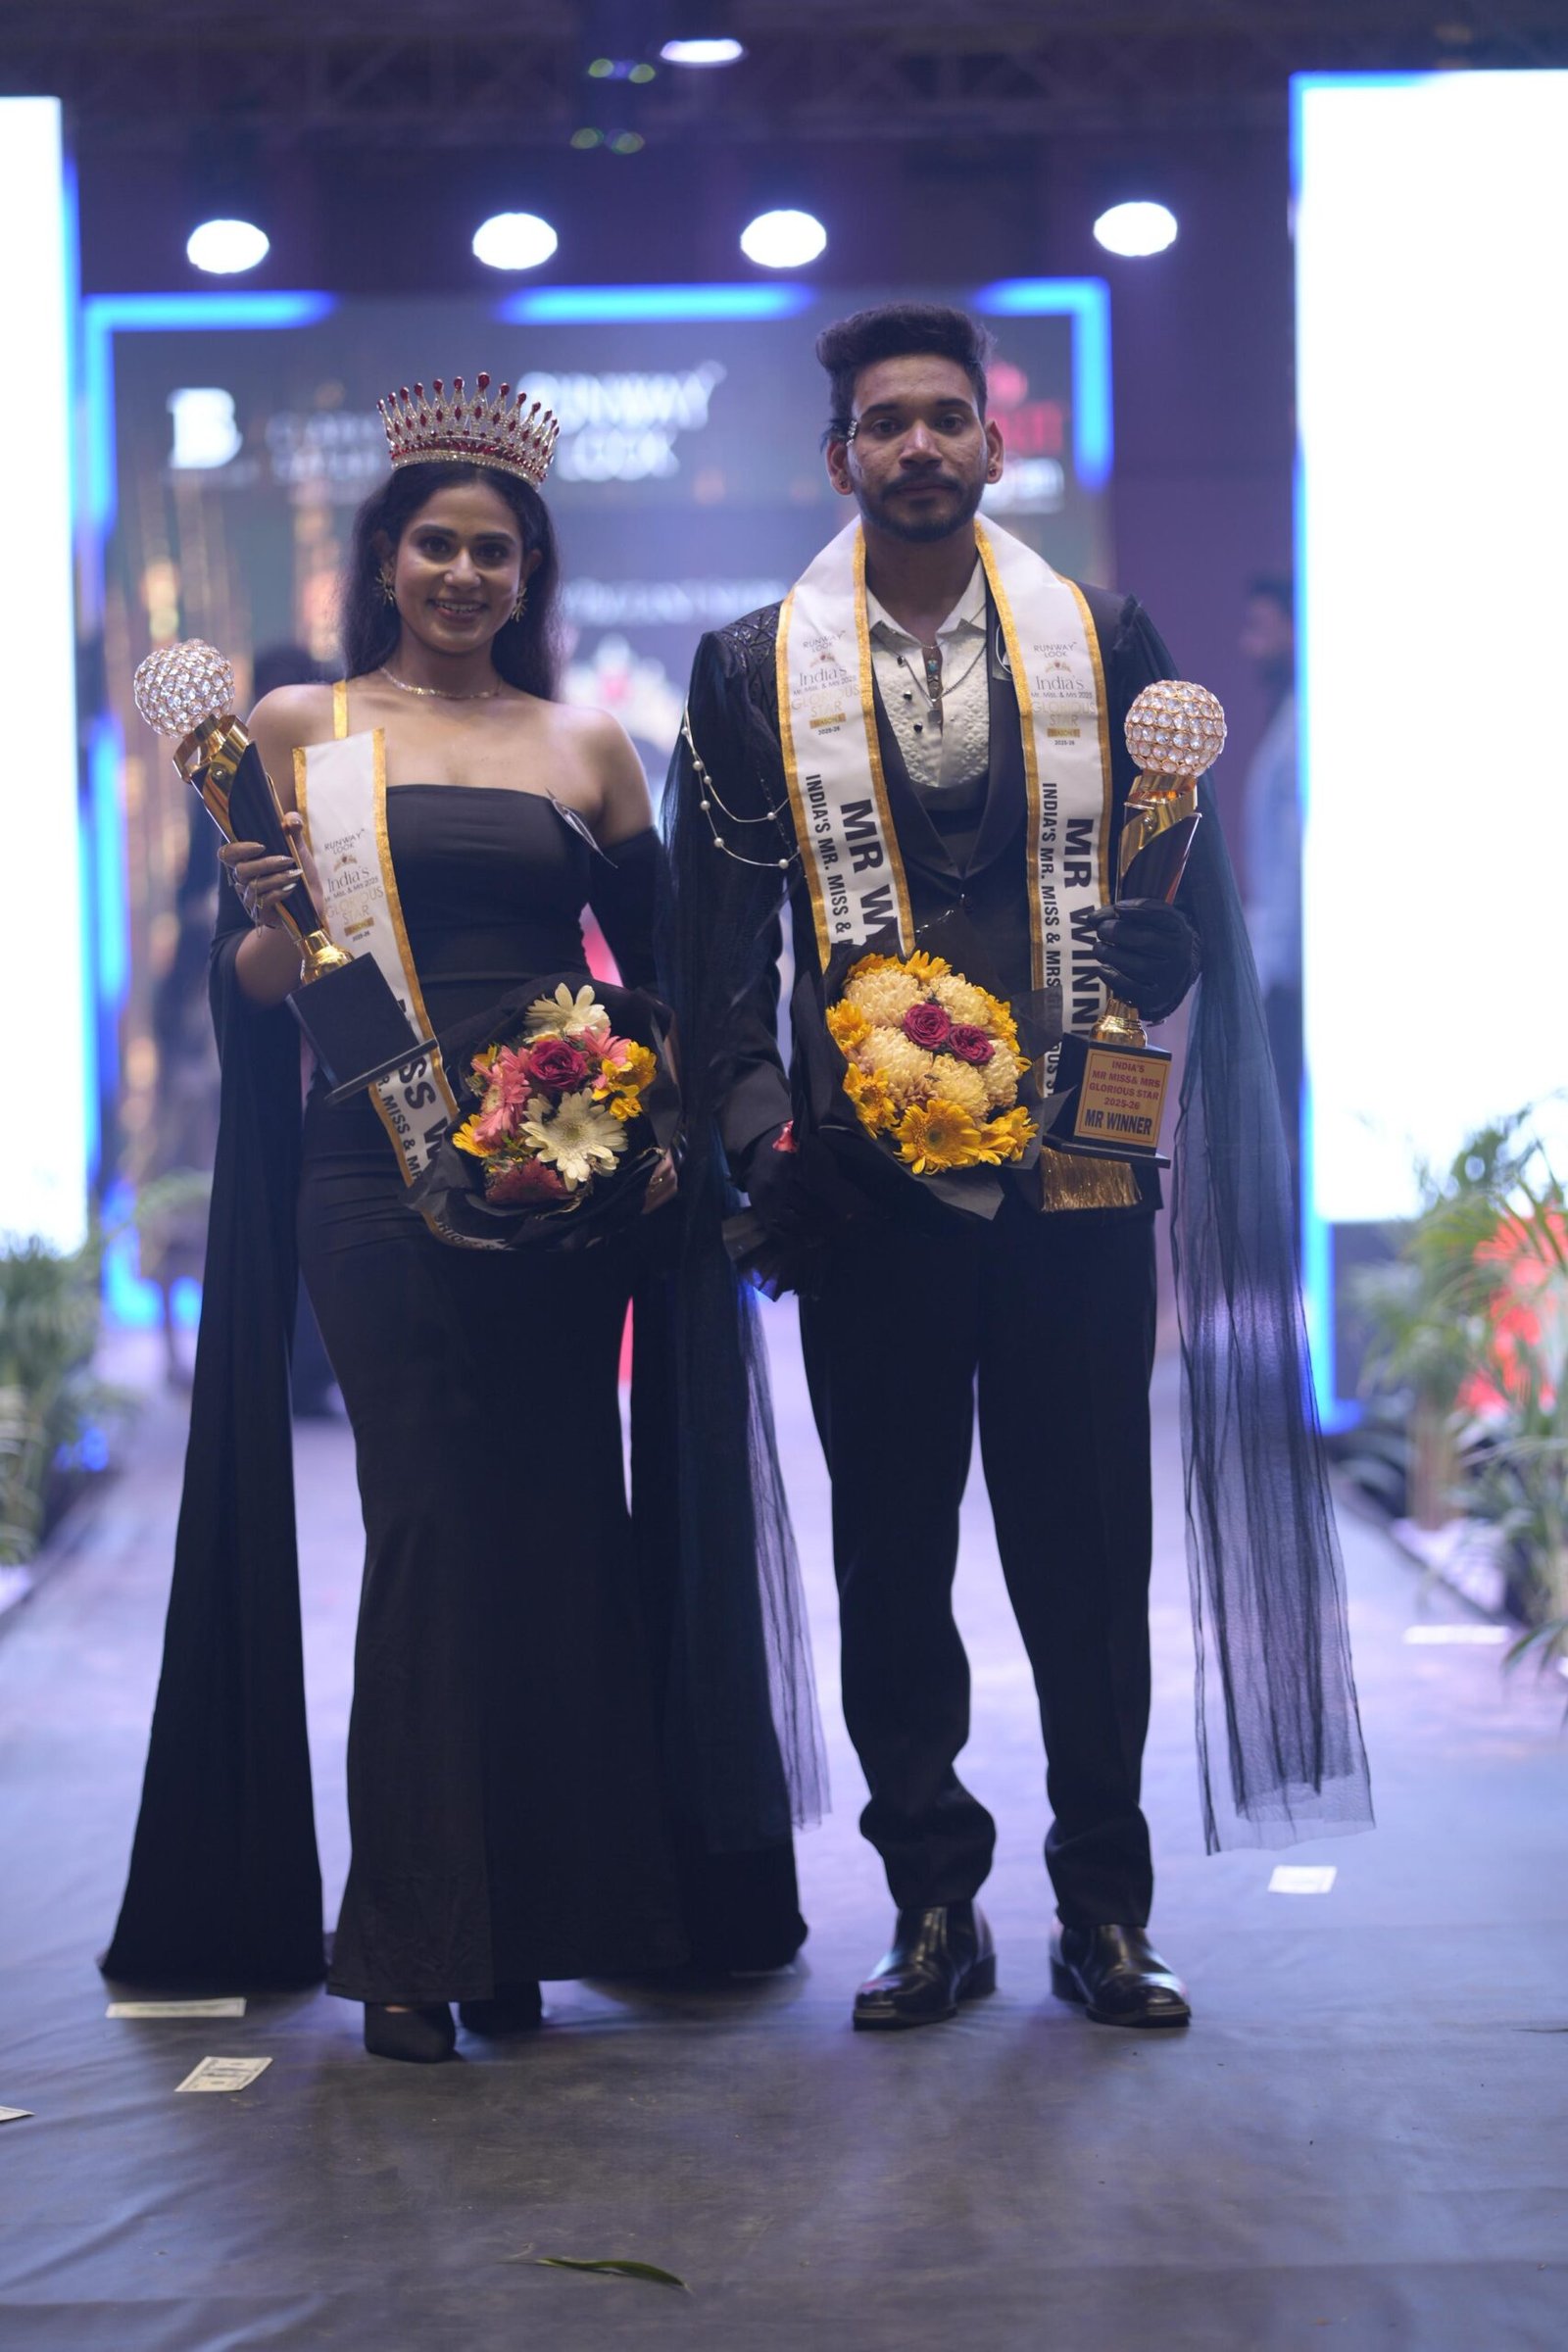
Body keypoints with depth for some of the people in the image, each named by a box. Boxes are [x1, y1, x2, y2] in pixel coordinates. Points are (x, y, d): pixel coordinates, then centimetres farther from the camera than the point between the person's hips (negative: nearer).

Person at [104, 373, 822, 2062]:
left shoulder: (587, 747, 13)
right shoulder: (303, 727, 8)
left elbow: (663, 968, 14)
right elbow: (241, 978, 5)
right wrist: (284, 925, -17)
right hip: (378, 1172, -2)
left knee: (554, 1530, 1)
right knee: (431, 1522, -6)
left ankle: (527, 1921, 12)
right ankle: (409, 1943, 2)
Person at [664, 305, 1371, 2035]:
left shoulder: (1102, 644, 8)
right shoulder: (755, 670, 8)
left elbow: (1181, 897, 7)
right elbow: (717, 934, 6)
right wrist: (764, 1132, -4)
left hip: (1075, 1167, 0)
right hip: (866, 1173, 0)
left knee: (1089, 1546, 3)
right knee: (891, 1549, 6)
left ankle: (1104, 1910, 14)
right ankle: (933, 1906, 16)